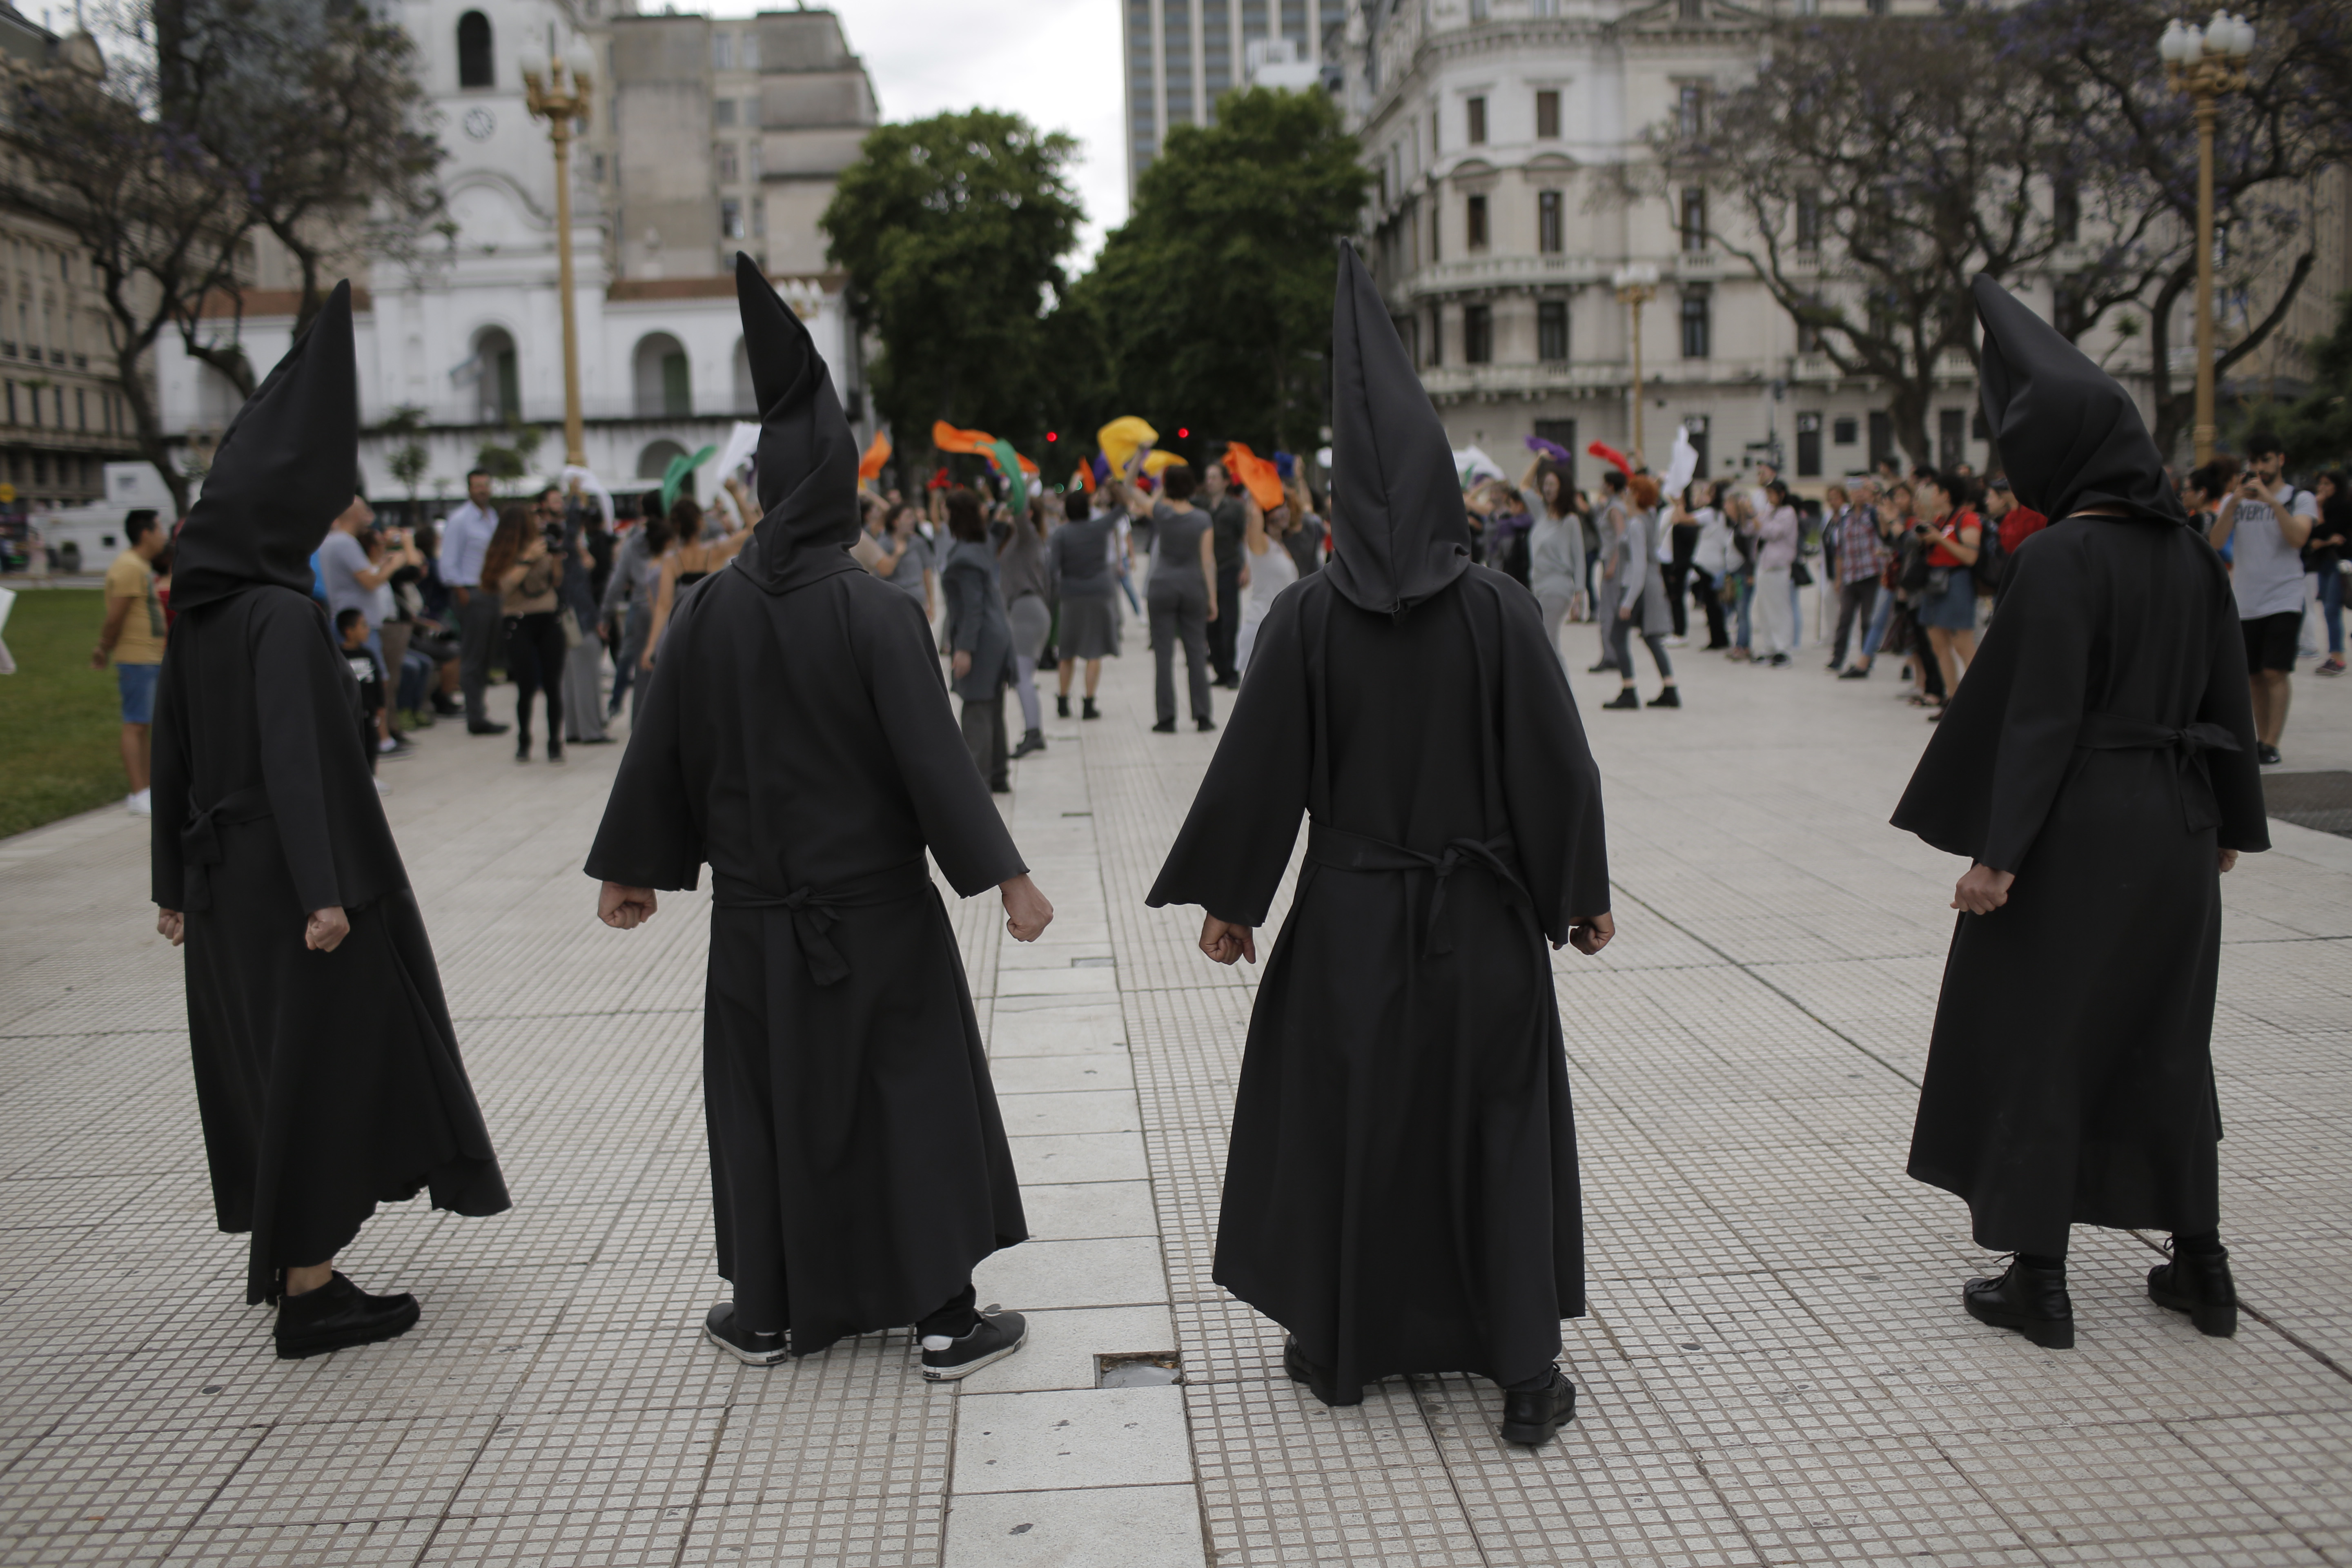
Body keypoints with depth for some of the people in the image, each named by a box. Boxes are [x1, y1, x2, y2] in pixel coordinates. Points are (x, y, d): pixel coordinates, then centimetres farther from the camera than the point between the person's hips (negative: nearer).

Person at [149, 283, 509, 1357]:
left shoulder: (195, 614, 7)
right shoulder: (283, 616, -18)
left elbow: (171, 753, 11)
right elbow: (297, 754, -25)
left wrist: (177, 885, 18)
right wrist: (326, 890, -26)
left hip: (222, 872, 8)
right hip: (291, 873, -8)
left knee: (259, 1056, 17)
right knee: (319, 1058, 0)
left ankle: (282, 1258, 31)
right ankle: (308, 1293, 7)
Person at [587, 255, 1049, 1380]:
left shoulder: (711, 611, -3)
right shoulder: (875, 611, -14)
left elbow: (661, 750, 5)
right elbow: (933, 757, -17)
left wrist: (629, 870, 17)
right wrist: (1005, 877, -12)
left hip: (759, 914, 3)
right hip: (876, 907, -3)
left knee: (768, 1098, 15)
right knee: (916, 1094, 7)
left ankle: (770, 1315, 26)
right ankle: (943, 1318, 11)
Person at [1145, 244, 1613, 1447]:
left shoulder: (1307, 617, -9)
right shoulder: (1500, 609, -10)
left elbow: (1259, 768, -5)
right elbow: (1557, 761, -6)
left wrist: (1229, 899, 6)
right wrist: (1583, 893, 6)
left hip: (1352, 912, 0)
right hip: (1481, 910, 0)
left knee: (1342, 1114, 14)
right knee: (1499, 1120, 11)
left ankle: (1341, 1347, 26)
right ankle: (1523, 1370, 13)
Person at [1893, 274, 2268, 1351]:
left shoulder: (2063, 556, -16)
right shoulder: (2190, 551, 6)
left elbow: (2040, 714, -20)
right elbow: (2229, 694, 12)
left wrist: (1996, 849, -17)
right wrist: (2228, 823, 21)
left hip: (2077, 827, -7)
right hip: (2176, 826, 7)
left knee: (2037, 1039, 4)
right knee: (2166, 1036, 18)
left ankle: (2038, 1281, 10)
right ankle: (2200, 1267, 25)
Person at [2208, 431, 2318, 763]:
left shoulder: (2300, 499, 4)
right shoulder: (2235, 500, 11)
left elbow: (2298, 538, -14)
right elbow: (2216, 543, -4)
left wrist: (2271, 500, -22)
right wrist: (2234, 502, -16)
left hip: (2284, 600, -3)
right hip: (2244, 602, 3)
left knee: (2275, 672, -11)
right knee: (2255, 676, 7)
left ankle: (2272, 743, -11)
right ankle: (2260, 739, 15)